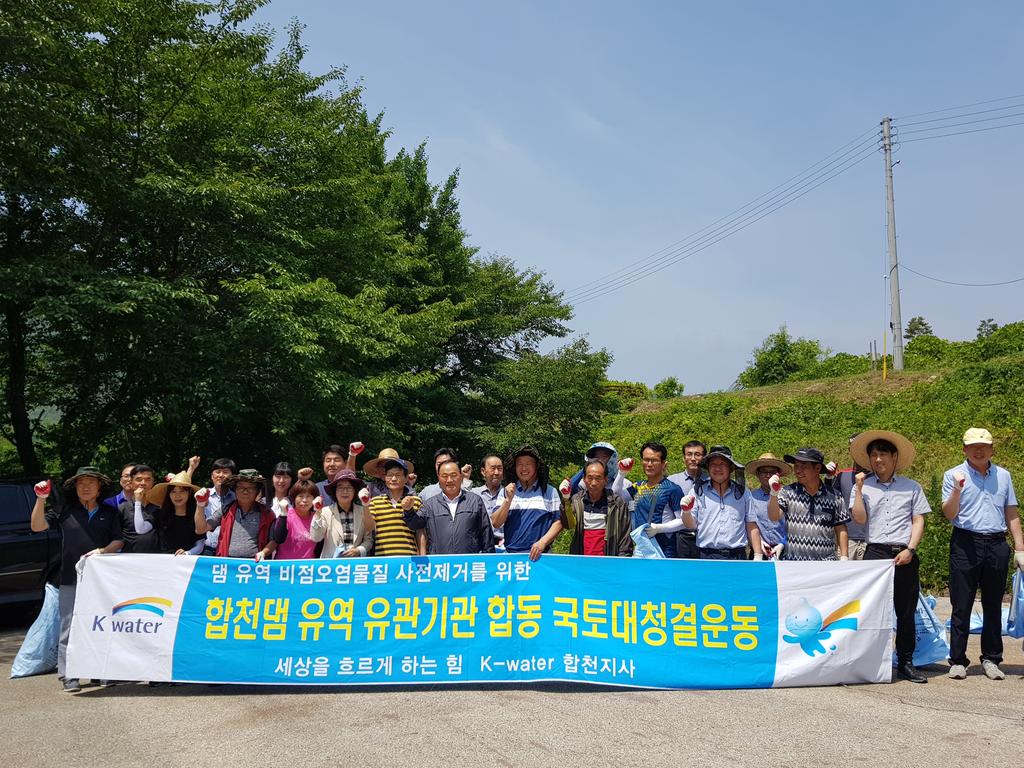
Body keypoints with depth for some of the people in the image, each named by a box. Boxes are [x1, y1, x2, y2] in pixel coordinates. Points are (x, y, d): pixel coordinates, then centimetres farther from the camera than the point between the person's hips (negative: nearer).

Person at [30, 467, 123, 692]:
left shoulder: (109, 513, 14)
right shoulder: (65, 511, 10)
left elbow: (119, 541, 9)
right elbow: (37, 526, 2)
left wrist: (102, 550, -10)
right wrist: (41, 500, -11)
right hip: (71, 578, -1)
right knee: (69, 627, -5)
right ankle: (68, 676, 0)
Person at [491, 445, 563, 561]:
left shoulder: (549, 491, 4)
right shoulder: (505, 492, 9)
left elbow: (558, 522, 1)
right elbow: (496, 523, 3)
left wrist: (542, 542, -13)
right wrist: (508, 499, -7)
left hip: (539, 555, -1)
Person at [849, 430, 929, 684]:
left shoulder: (911, 487, 11)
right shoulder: (862, 486, 9)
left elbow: (918, 521, 6)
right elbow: (859, 518, -3)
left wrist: (909, 549, -5)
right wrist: (859, 487, -7)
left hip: (905, 556, 1)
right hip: (875, 553, -1)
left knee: (906, 612, 4)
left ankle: (906, 663, 14)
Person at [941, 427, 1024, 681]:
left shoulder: (1003, 476, 12)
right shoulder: (954, 475, 2)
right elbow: (949, 514, -4)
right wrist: (957, 491, -20)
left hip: (997, 546, 3)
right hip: (966, 544, -3)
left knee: (993, 606, 9)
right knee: (961, 606, 0)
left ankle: (991, 660, 18)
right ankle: (957, 661, 5)